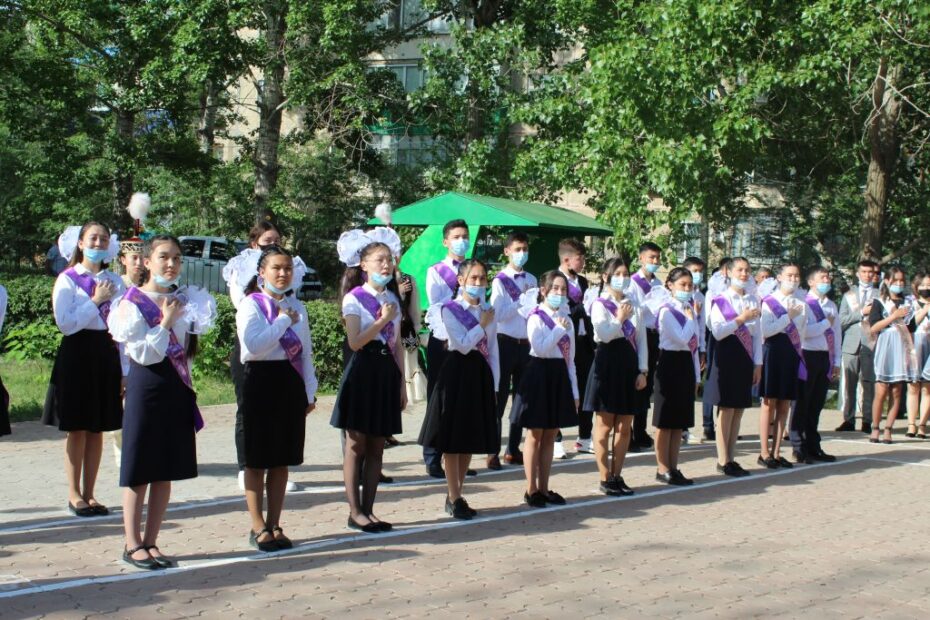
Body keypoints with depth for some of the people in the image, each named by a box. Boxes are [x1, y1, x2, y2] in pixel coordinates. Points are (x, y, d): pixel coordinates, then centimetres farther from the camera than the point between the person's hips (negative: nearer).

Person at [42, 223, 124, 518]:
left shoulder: (115, 282, 8)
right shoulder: (67, 280, -4)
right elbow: (65, 323, -15)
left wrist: (125, 372, 4)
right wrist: (96, 300, -13)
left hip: (106, 355, 4)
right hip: (77, 356, -4)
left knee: (98, 429, 7)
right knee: (77, 429, 2)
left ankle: (89, 494, 16)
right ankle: (75, 494, 13)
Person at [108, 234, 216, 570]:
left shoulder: (182, 300, 10)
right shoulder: (132, 303, -7)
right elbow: (142, 354, -13)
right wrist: (165, 323, -16)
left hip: (177, 390, 6)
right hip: (147, 388, -6)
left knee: (166, 472, 9)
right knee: (139, 470, 1)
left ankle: (150, 542, 18)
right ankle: (132, 545, 11)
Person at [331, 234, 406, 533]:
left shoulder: (393, 299, 13)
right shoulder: (354, 298, -5)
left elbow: (398, 345, 15)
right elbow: (355, 342, -16)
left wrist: (402, 382, 11)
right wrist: (383, 319, -16)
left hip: (387, 374, 6)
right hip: (362, 372, -6)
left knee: (376, 447, 7)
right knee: (356, 445, -1)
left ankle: (368, 509, 13)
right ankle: (355, 512, 4)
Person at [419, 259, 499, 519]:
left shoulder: (488, 311, 11)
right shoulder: (450, 309, -6)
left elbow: (493, 351, 11)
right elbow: (463, 345, -17)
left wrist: (494, 385, 6)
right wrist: (482, 324, -9)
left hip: (481, 374, 6)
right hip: (458, 372, -6)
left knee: (471, 438, 9)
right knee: (452, 439, -1)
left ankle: (455, 495, 19)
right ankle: (454, 499, 6)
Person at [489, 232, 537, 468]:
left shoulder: (531, 280, 9)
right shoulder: (500, 280, -6)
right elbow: (498, 314, -15)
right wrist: (521, 301, -16)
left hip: (526, 344, 5)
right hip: (505, 342, -5)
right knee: (500, 399, -1)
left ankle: (513, 449, 20)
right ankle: (494, 452, 4)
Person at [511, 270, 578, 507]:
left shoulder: (566, 320, 11)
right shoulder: (536, 318, -9)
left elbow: (570, 358, 13)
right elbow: (541, 349, -23)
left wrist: (574, 390, 11)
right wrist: (559, 329, -17)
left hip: (560, 377, 6)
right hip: (539, 375, -6)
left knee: (550, 436, 10)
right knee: (535, 435, 1)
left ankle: (543, 488, 17)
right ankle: (531, 490, 8)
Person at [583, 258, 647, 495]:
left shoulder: (633, 305, 12)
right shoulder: (599, 305, -4)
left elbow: (641, 340, 10)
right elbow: (604, 335, -19)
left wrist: (642, 370, 3)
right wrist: (619, 319, -8)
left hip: (629, 365, 5)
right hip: (607, 365, -5)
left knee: (625, 427, 7)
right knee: (604, 425, 1)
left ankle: (617, 475, 16)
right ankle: (605, 478, 7)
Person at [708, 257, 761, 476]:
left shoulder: (753, 301, 11)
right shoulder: (721, 300, -4)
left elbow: (757, 334, 11)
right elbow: (717, 332, -14)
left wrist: (758, 363, 7)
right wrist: (741, 319, -18)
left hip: (746, 359, 5)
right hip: (727, 357, -5)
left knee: (739, 409, 8)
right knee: (726, 409, -4)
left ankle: (731, 458, 15)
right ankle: (723, 461, 2)